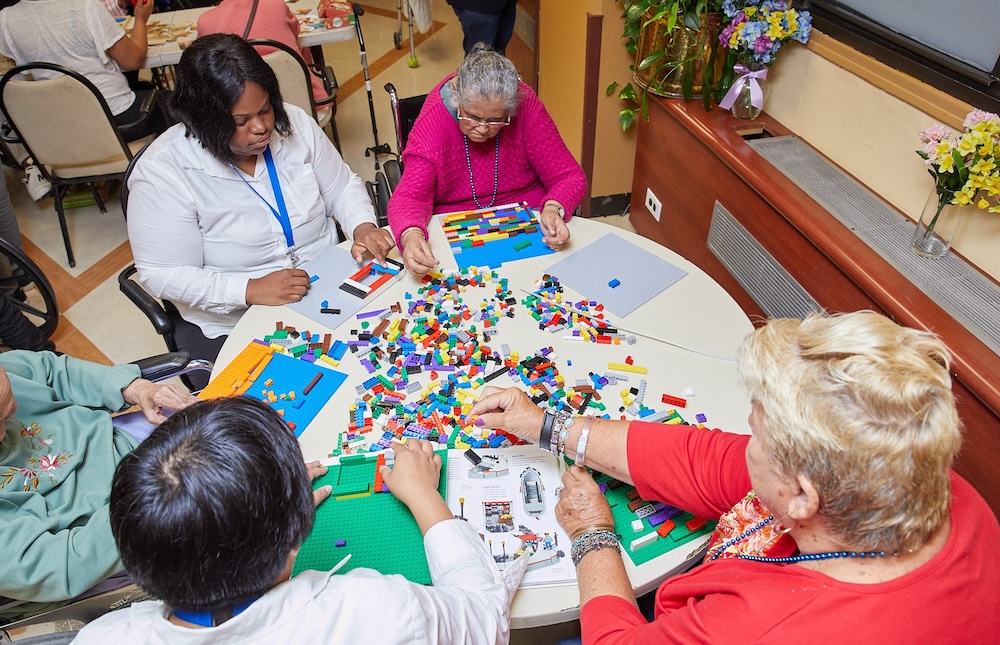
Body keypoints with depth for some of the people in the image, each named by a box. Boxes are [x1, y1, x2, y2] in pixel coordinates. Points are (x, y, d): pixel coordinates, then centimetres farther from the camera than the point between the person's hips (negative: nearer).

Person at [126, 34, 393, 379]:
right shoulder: (162, 170, -15)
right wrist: (251, 289, -25)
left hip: (334, 291, 4)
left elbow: (343, 187, 8)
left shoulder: (294, 124, -3)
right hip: (236, 328, -4)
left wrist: (363, 226, -13)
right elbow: (164, 274, -14)